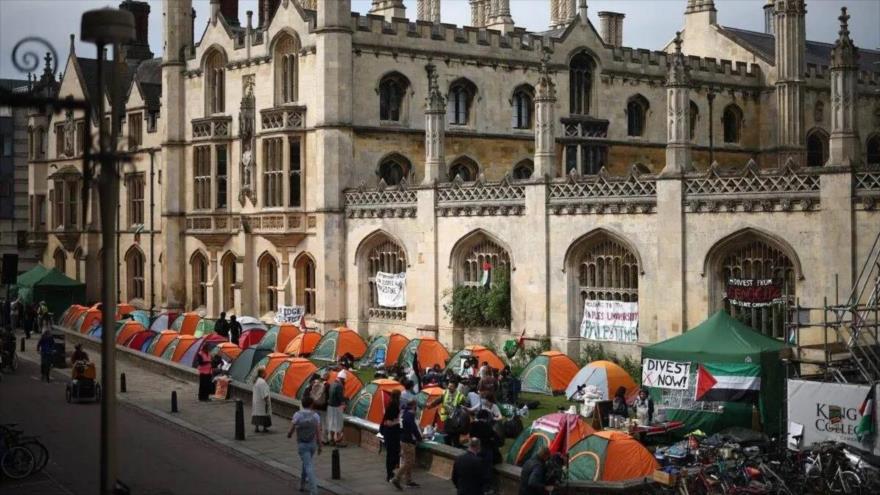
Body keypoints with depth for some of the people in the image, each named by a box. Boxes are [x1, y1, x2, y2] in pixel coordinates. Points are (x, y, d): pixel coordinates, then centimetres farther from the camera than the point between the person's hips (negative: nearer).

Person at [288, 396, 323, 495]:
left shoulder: (297, 415, -14)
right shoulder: (315, 415, -7)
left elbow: (291, 430, -9)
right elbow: (318, 432, -9)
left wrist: (289, 435, 17)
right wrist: (320, 447, 0)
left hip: (302, 445, -3)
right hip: (312, 444, 3)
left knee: (309, 467, -6)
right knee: (306, 462, 28)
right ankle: (302, 484, 39)